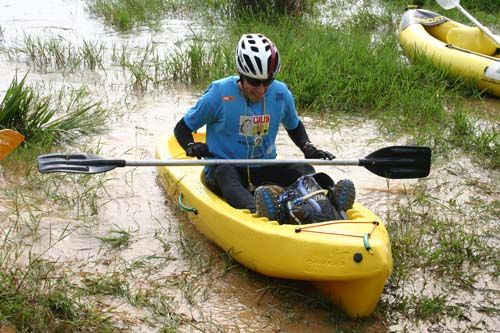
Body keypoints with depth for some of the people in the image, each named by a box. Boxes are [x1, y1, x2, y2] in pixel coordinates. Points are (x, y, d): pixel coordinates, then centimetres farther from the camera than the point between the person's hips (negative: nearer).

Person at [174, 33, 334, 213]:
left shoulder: (280, 93, 0)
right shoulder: (219, 93, -10)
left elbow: (294, 126, 21)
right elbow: (182, 128, 1)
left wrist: (307, 147, 1)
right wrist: (191, 147, -21)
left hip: (264, 170, 4)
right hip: (223, 169, -4)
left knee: (304, 170, -22)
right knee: (225, 174, -39)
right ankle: (254, 211, -66)